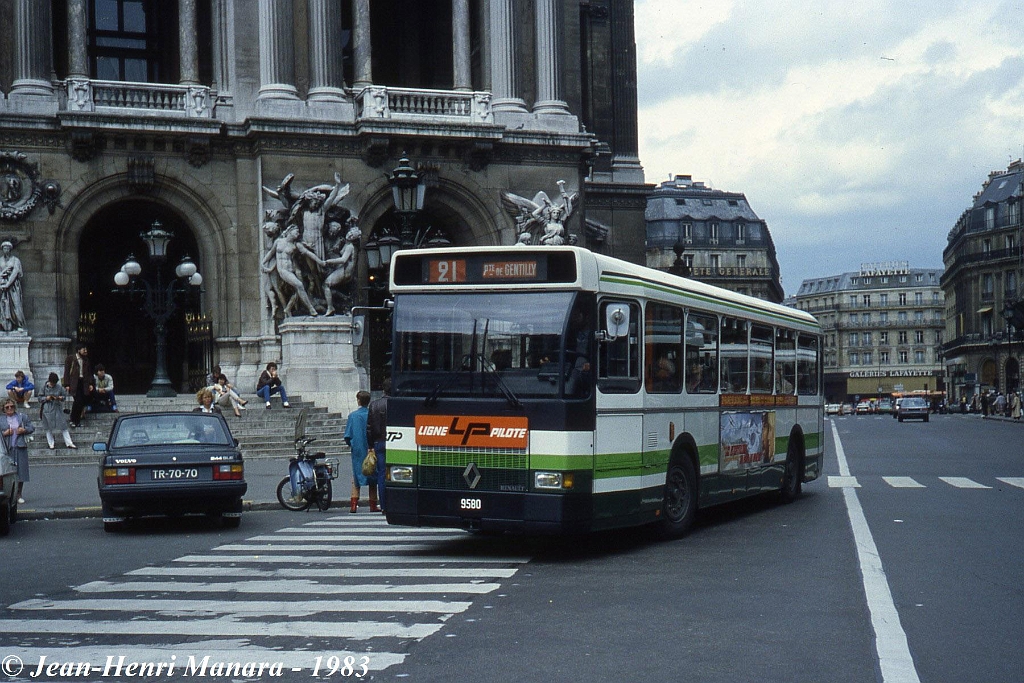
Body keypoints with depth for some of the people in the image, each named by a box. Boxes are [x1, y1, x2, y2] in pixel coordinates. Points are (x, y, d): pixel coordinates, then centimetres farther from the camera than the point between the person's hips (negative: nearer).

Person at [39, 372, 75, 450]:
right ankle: (51, 444, 18)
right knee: (49, 428, 7)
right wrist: (46, 398, -17)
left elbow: (64, 395, 6)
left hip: (57, 408, 0)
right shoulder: (44, 387, -3)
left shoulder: (59, 387, -1)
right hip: (47, 410, 0)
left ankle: (69, 443, 5)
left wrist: (60, 398, -14)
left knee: (63, 426, 0)